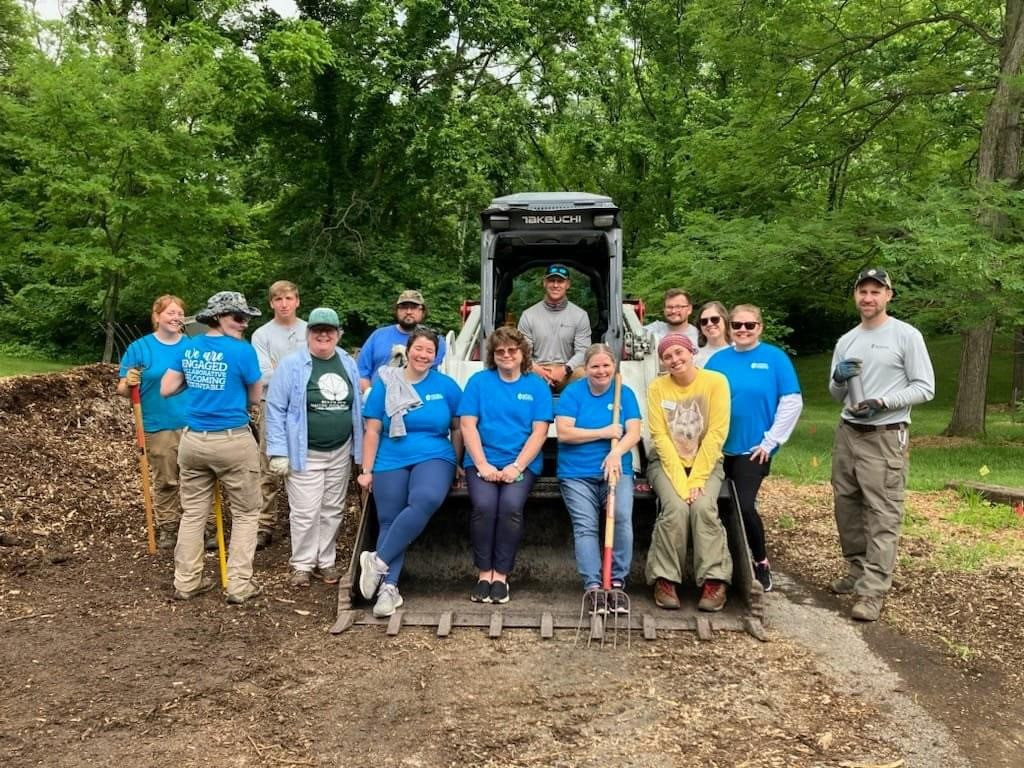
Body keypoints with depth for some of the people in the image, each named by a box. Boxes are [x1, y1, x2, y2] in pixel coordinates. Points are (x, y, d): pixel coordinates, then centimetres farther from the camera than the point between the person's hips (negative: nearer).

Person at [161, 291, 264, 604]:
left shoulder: (189, 348, 4)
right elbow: (255, 398, -1)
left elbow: (166, 389, 8)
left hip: (193, 440, 5)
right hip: (233, 442, -5)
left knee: (193, 513, 16)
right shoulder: (242, 351, -12)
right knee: (245, 513, 8)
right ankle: (239, 585, 7)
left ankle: (186, 582, 23)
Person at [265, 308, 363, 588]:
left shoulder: (348, 364, 6)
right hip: (304, 454, -4)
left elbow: (357, 407, 10)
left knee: (332, 511, 13)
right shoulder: (291, 365, -9)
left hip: (341, 453, 5)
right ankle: (302, 564, 15)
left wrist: (359, 446, 6)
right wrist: (278, 452, -15)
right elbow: (276, 410, -10)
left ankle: (326, 561, 26)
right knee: (306, 512, -1)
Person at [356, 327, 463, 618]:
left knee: (427, 499, -31)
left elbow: (458, 428, 13)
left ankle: (378, 561, -21)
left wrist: (457, 464, 10)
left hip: (434, 458, -1)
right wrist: (366, 470, 4)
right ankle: (389, 587, -5)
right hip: (391, 462, 2)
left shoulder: (446, 386, 6)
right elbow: (372, 431, 6)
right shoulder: (386, 383, 6)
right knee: (389, 521, -9)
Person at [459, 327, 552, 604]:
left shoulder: (537, 386, 9)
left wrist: (516, 466, -11)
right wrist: (483, 464, -9)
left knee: (511, 506, -27)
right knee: (484, 505, -27)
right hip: (482, 461, 0)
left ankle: (501, 575, -13)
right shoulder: (479, 381, 10)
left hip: (522, 463, 0)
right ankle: (484, 573, -11)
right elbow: (467, 425, 3)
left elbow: (539, 432, 1)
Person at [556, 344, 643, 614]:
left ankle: (618, 583, -14)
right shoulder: (572, 393, 5)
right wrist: (605, 433, -7)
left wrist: (616, 452, -19)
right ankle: (592, 586, -18)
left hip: (616, 470, 1)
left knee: (623, 518, -22)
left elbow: (634, 432, 1)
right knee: (585, 525, -16)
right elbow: (563, 432, -6)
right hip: (577, 474, 0)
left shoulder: (624, 393, 11)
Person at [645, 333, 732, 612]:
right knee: (676, 508, -27)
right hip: (667, 463, 0)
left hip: (706, 463, 0)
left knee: (703, 507, -28)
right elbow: (659, 435, -8)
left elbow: (716, 433, -12)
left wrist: (696, 478, -18)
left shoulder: (716, 382, -8)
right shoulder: (657, 387, -3)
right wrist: (679, 479, -18)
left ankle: (714, 580, -18)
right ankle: (665, 579, -16)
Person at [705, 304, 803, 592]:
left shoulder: (774, 358, -4)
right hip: (720, 448, 4)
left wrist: (770, 441, -9)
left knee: (744, 506, -10)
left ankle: (761, 563, 13)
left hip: (753, 449, -3)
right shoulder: (718, 360, 4)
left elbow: (792, 402, -7)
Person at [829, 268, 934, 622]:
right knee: (847, 507, 12)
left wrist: (883, 402, -21)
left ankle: (872, 592, -11)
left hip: (886, 437, -6)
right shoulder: (846, 341, 12)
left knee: (882, 514, -9)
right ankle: (858, 571, 27)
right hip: (847, 433, 7)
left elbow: (925, 388, -8)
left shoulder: (907, 335, -5)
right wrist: (839, 378, -7)